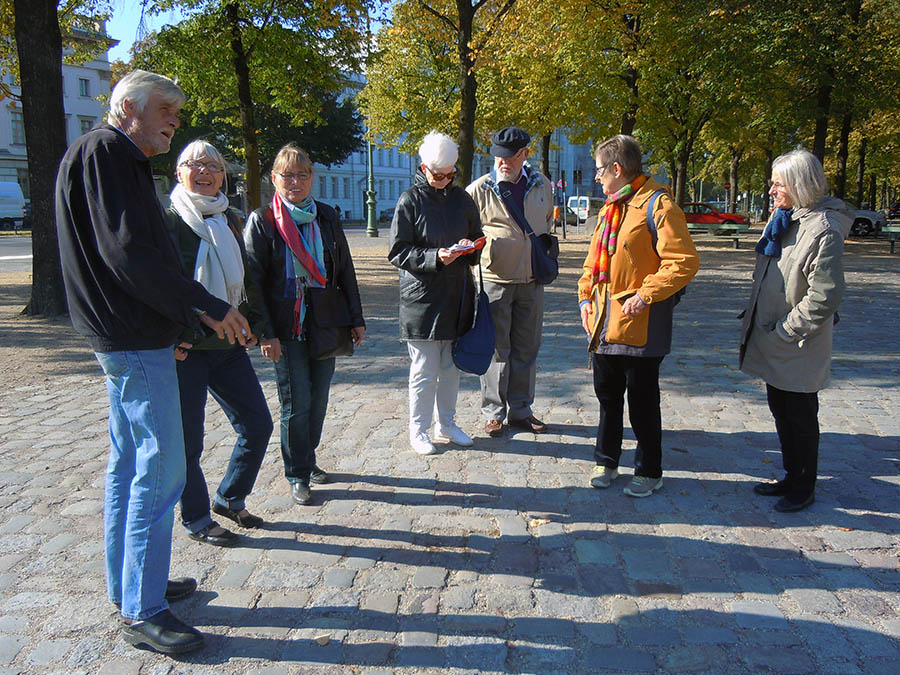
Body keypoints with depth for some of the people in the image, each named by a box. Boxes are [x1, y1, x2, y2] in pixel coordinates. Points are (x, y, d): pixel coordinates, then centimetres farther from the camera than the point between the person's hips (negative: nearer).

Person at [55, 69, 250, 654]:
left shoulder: (120, 161, 18)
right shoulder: (102, 153, -12)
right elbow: (128, 252, -22)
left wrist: (180, 319, 16)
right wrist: (210, 308, -18)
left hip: (127, 337, 11)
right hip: (136, 342, -11)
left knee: (130, 464, 16)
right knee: (160, 470, -6)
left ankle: (129, 586, 30)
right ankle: (143, 612, 5)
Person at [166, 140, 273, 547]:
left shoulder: (229, 220, 13)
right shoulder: (167, 220, -5)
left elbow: (247, 279, 19)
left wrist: (253, 324, 10)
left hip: (229, 344, 6)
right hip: (186, 347, -6)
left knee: (257, 424, 8)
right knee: (188, 440, 3)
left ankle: (230, 499, 30)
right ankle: (197, 521, 21)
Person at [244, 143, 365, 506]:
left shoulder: (326, 216, 9)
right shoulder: (262, 221, -3)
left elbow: (345, 271, 11)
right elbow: (252, 280, -7)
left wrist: (356, 319, 8)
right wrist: (265, 333, -13)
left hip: (325, 323, 4)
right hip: (287, 328, -4)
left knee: (319, 399, 11)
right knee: (296, 404, 1)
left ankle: (308, 459, 31)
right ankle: (298, 475, 16)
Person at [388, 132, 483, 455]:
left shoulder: (462, 198, 10)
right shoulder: (410, 200, -5)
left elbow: (477, 238, 18)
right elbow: (397, 252, -8)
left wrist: (470, 247, -5)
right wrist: (435, 257, -21)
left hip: (457, 295, 5)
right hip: (422, 297, -5)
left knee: (451, 367, 13)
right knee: (423, 370, 1)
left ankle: (446, 423, 28)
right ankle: (418, 430, 16)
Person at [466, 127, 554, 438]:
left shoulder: (541, 185, 6)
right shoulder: (479, 190, -6)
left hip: (531, 281, 4)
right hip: (494, 280, -4)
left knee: (526, 349, 11)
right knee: (496, 350, 2)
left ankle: (521, 410, 24)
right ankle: (493, 413, 15)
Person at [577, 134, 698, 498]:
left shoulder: (658, 205, -13)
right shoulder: (611, 207, 13)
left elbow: (684, 262, -18)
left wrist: (644, 295, -22)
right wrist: (585, 295, 8)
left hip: (639, 325, -8)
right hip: (605, 322, 8)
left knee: (642, 402, 4)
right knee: (607, 395, 17)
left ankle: (649, 472, 21)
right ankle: (606, 462, 32)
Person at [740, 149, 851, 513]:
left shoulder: (823, 231, -20)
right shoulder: (783, 218, 6)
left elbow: (824, 297, -22)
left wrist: (784, 332, -17)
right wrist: (754, 316, 11)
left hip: (798, 348, -8)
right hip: (772, 344, 8)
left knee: (801, 417, 7)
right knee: (780, 411, 19)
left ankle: (804, 488, 24)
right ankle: (791, 477, 36)